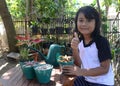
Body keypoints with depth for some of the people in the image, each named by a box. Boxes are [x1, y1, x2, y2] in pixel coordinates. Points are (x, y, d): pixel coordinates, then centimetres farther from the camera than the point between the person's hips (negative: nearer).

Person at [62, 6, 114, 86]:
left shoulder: (102, 41, -20)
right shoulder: (79, 41, -3)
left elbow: (104, 69, -17)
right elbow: (79, 65, -2)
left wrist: (81, 72, -22)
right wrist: (75, 49, -18)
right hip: (86, 79, 5)